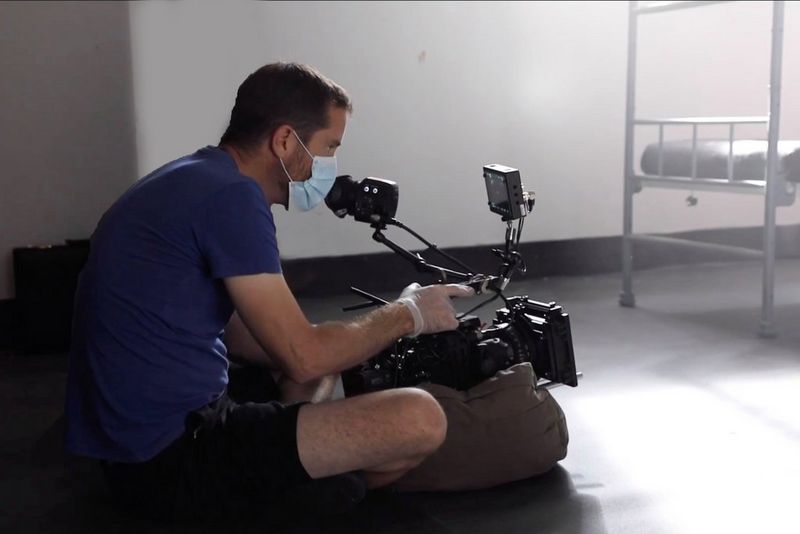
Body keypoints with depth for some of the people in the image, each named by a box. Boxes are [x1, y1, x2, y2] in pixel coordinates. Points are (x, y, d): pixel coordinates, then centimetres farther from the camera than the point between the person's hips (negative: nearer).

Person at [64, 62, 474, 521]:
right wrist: (407, 314, -1)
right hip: (171, 459, -10)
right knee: (419, 420, -19)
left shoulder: (197, 179, 12)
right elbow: (304, 356, -17)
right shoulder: (231, 195, -18)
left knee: (323, 364, 31)